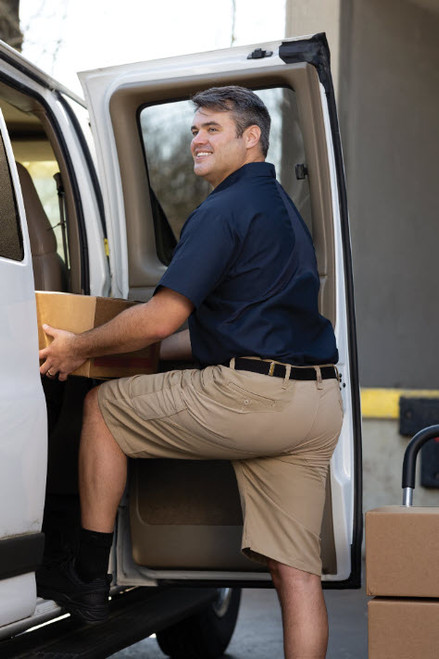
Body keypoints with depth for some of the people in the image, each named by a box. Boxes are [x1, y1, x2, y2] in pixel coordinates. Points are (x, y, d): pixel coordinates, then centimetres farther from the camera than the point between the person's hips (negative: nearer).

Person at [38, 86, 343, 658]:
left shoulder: (224, 210, -7)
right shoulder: (282, 209, 24)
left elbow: (160, 318, -12)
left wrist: (80, 347, 3)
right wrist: (152, 350, 31)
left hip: (252, 395, -9)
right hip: (318, 404, 9)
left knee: (104, 405, 10)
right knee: (295, 567, 6)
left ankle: (89, 578, 13)